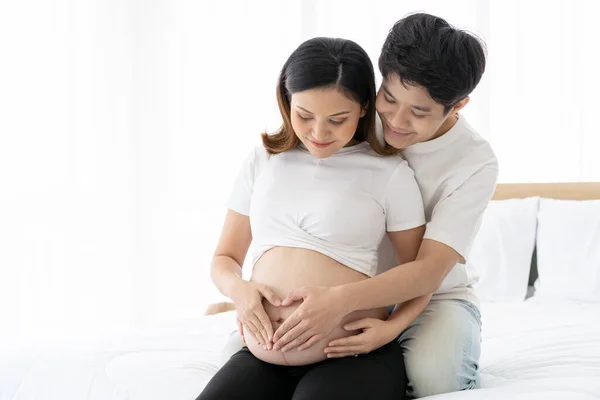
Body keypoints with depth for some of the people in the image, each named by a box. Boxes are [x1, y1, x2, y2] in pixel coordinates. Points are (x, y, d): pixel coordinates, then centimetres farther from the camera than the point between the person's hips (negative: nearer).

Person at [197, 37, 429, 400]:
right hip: (263, 358, 3)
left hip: (353, 359, -3)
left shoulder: (389, 172, 3)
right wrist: (239, 289, -4)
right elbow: (225, 259, 19)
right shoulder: (263, 162, 13)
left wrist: (391, 327, -15)